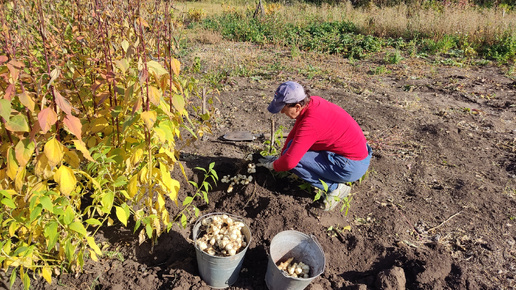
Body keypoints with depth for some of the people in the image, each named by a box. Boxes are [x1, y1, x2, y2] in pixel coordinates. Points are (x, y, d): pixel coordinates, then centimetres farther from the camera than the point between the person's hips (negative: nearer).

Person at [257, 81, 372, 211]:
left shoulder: (310, 123, -29)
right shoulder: (312, 102, -2)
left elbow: (289, 162, -27)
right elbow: (294, 132, 11)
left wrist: (273, 165, -6)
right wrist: (280, 156, 13)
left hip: (353, 167, -9)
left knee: (293, 159, -16)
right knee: (294, 145, 13)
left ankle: (335, 187, -3)